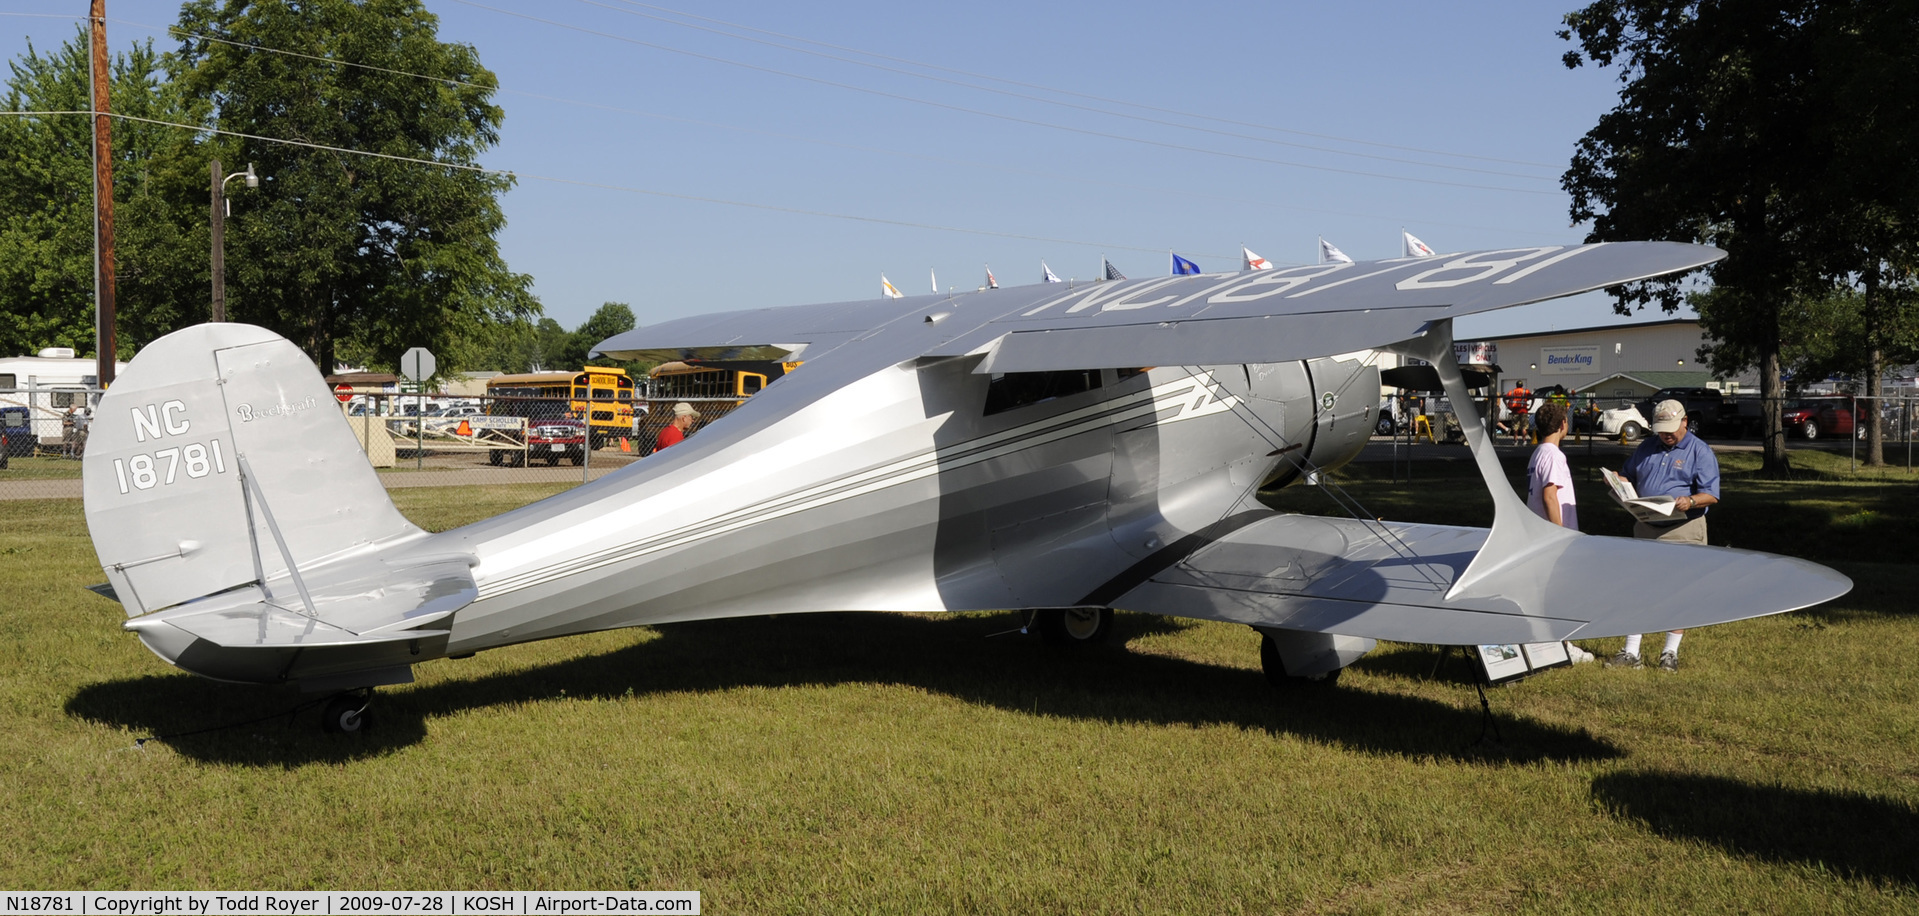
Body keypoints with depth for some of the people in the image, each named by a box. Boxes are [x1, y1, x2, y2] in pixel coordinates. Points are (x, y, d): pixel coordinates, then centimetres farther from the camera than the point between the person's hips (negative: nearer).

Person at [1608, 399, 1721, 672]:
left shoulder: (1700, 452, -1)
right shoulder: (1647, 448, 14)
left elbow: (1711, 495, -7)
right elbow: (1627, 476, 23)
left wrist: (1690, 501, -28)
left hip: (1683, 530, -4)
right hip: (1646, 529, 4)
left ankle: (1670, 653, 11)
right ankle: (1630, 652, 7)